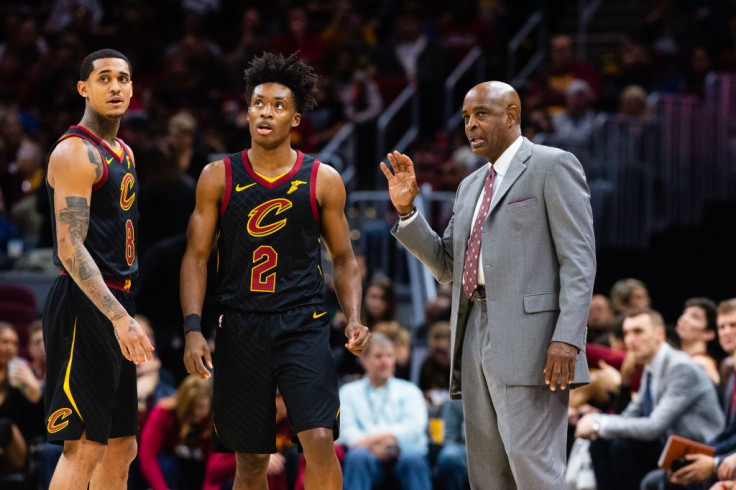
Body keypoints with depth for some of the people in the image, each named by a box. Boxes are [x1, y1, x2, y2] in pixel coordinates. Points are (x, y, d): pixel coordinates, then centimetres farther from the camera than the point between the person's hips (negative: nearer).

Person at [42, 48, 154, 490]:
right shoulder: (75, 152, -13)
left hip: (116, 304, 10)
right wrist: (119, 317, -28)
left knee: (121, 447, 13)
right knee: (83, 448, -12)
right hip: (85, 305, -10)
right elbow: (70, 247, -21)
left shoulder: (124, 153, 17)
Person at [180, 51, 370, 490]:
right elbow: (196, 257, 4)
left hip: (304, 325, -1)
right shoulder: (219, 177, 4)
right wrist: (193, 329, -8)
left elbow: (344, 260, 11)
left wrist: (354, 319, -5)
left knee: (320, 440, -17)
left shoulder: (323, 181, 4)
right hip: (240, 330, 1)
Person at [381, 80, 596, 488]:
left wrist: (568, 338, -20)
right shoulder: (471, 186, 24)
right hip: (475, 335, 8)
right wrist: (406, 211, 9)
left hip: (529, 336, -8)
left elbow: (579, 258, -8)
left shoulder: (552, 166, 0)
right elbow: (447, 266, 21)